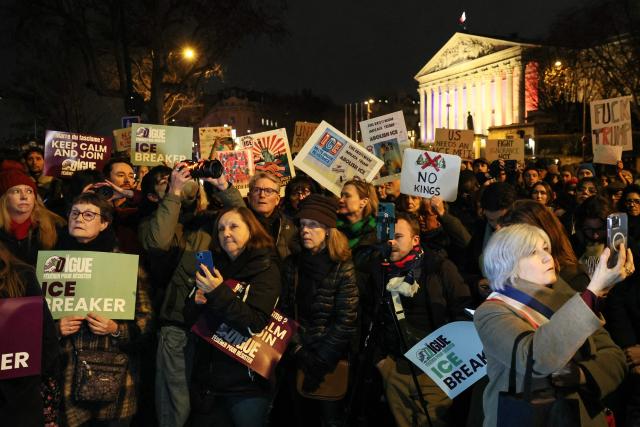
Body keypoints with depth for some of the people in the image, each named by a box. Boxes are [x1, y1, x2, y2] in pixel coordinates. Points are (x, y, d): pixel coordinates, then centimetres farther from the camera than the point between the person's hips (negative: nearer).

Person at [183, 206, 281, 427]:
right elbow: (189, 318, 12)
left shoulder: (265, 268, -7)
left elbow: (255, 326, -17)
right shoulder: (215, 266, 9)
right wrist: (196, 301, -9)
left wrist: (219, 293, -26)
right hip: (206, 380, 5)